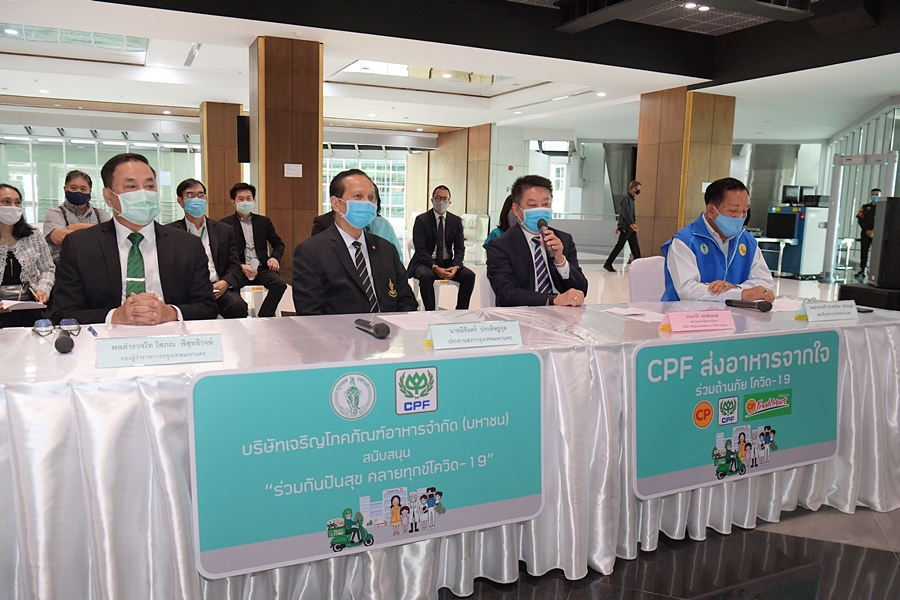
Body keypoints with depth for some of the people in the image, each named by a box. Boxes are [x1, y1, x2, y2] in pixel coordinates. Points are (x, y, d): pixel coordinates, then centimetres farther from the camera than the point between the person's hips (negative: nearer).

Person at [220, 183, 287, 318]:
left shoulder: (264, 221, 18)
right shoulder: (225, 224, 8)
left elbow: (278, 244, 22)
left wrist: (275, 258, -1)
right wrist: (240, 267, -15)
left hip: (261, 268, 3)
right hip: (238, 270, -3)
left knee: (280, 284, -28)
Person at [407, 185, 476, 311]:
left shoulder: (456, 221, 6)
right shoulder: (421, 220, -5)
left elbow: (460, 249, 3)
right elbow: (420, 250, -12)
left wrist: (456, 266, -18)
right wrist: (435, 267, -26)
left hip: (447, 263, 4)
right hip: (426, 263, -3)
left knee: (469, 275, -21)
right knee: (426, 276, -36)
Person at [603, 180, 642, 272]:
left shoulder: (631, 199, 18)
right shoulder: (626, 198, -11)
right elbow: (625, 213, -24)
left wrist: (619, 226, 27)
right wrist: (632, 223, -36)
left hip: (631, 228, 9)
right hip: (626, 228, -9)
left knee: (635, 247, 7)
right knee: (619, 246, -6)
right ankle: (608, 264, 1)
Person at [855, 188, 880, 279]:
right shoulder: (865, 207, 10)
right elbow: (860, 220, 3)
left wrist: (874, 231, -15)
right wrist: (867, 230, -10)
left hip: (877, 234, -2)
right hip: (865, 233, 2)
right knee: (864, 252, 2)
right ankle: (862, 270, 6)